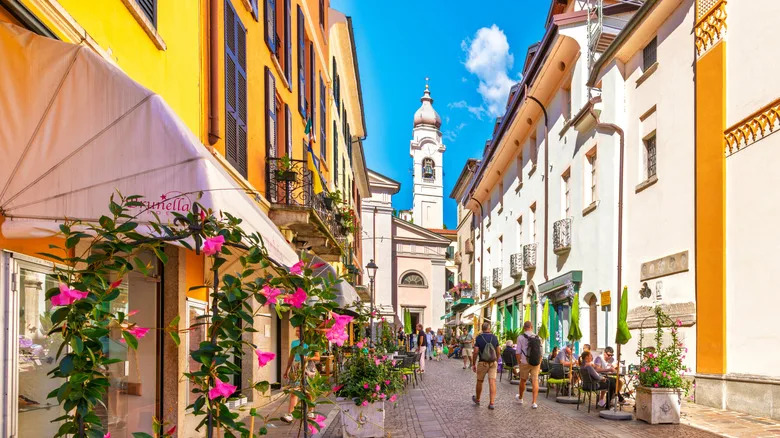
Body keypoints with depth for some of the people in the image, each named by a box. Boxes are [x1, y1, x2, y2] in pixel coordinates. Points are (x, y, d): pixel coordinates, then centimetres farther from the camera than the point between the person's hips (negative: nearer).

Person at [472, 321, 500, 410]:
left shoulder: (479, 337, -8)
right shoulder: (494, 337, 2)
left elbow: (475, 352, -10)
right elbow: (498, 352, 8)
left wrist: (473, 364, -3)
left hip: (482, 363, -2)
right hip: (493, 362, 2)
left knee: (479, 381, 15)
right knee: (492, 382, -3)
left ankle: (477, 399, 32)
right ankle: (492, 403, -10)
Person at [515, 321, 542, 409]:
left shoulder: (521, 337, -6)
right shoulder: (538, 338, 4)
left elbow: (518, 353, -7)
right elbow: (541, 354, 7)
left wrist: (519, 362, 7)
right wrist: (539, 365, 16)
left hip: (525, 363, -2)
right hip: (536, 363, 2)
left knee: (523, 380, 15)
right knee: (535, 381, 1)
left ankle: (520, 398, 35)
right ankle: (534, 402, -6)